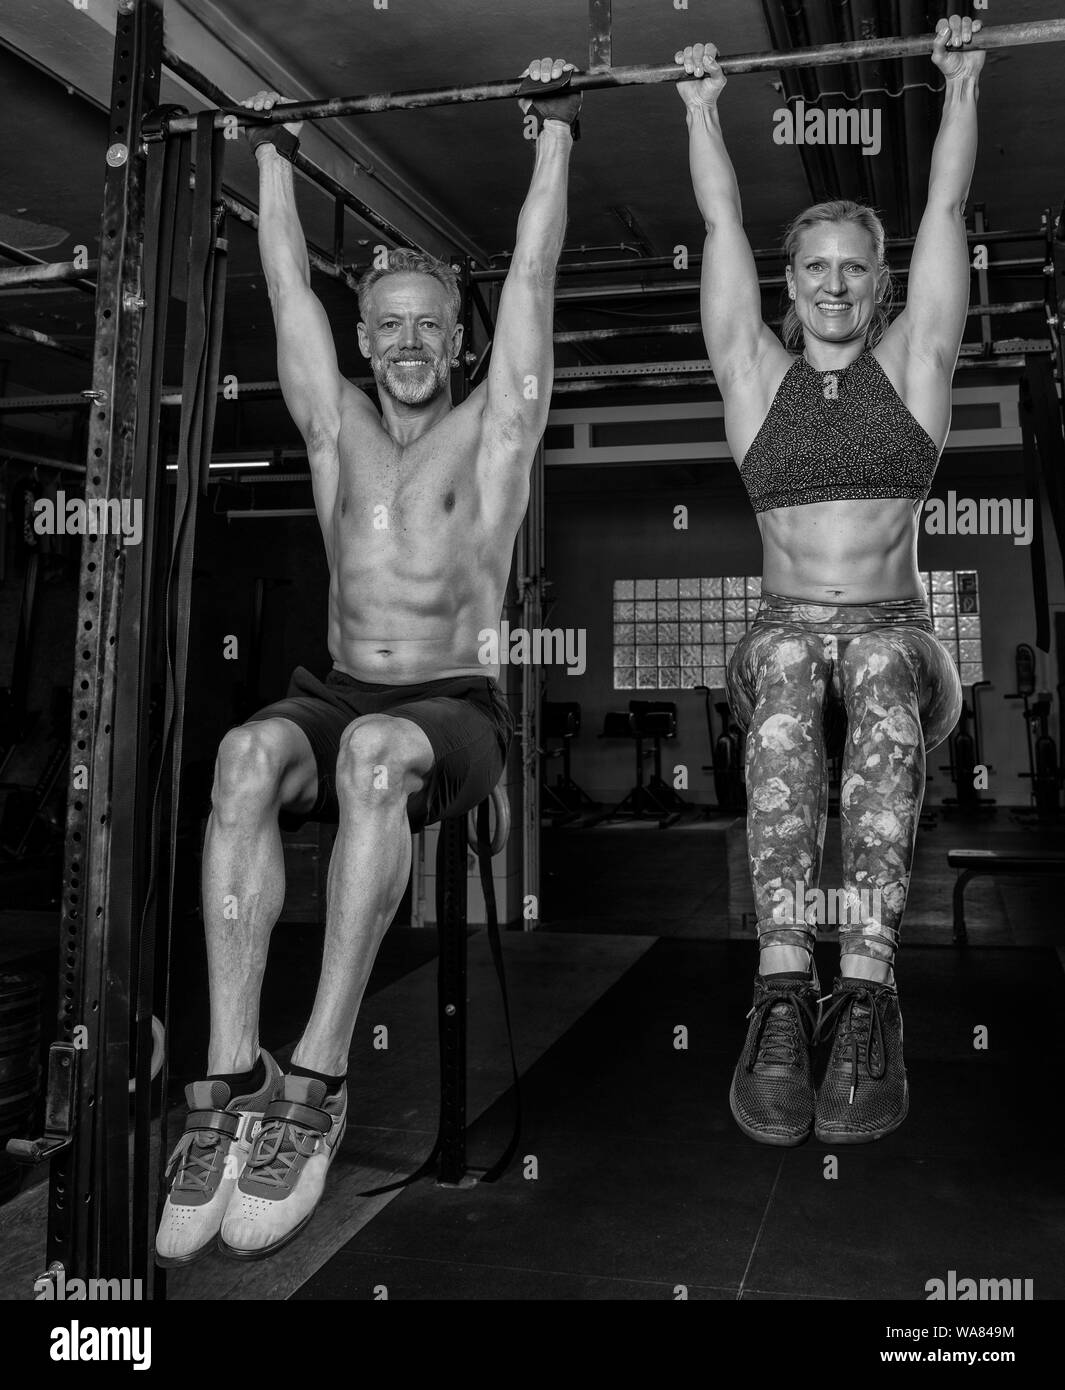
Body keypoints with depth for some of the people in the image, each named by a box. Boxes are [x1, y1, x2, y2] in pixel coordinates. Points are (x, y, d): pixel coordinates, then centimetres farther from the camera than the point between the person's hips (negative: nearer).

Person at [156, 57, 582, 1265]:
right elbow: (287, 285, 22)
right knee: (245, 757, -32)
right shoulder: (336, 426, 17)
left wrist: (556, 130, 10)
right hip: (337, 696, 3)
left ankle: (315, 1079, -35)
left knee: (375, 753, -39)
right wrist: (275, 151, 29)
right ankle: (229, 1075, -32)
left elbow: (531, 275, 6)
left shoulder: (491, 426, 8)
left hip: (455, 710, -3)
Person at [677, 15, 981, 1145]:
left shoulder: (912, 363, 15)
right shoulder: (757, 373, 15)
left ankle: (866, 991, -44)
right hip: (786, 623, 0)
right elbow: (721, 225, 17)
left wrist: (961, 85, 16)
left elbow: (946, 212, 14)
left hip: (894, 628, 0)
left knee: (886, 712, -36)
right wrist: (702, 108, 21)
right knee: (783, 707, -36)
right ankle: (785, 989, -43)